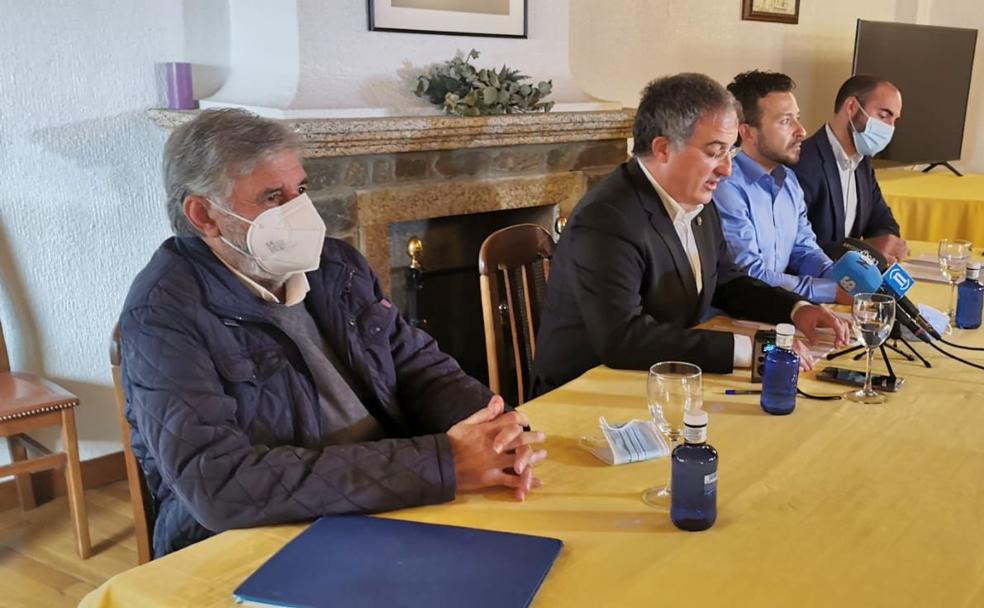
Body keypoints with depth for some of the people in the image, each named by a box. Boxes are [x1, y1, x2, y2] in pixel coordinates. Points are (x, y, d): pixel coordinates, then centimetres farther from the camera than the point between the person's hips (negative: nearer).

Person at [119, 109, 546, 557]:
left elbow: (418, 365, 10)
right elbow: (220, 484, -23)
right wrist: (438, 465, -26)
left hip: (394, 511, 6)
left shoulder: (335, 265, 6)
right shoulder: (164, 315, -13)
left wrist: (493, 433, -13)